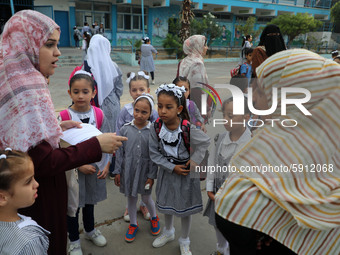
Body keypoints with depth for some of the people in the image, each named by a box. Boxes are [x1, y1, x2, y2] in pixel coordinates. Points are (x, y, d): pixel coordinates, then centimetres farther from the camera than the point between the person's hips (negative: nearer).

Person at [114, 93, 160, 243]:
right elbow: (120, 152, 0)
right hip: (128, 170, 2)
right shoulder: (125, 129, -7)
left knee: (146, 198, 13)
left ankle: (154, 218, 44)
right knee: (131, 197, 17)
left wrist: (152, 176, -7)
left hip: (145, 171, -2)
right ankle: (133, 224, 39)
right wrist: (117, 172, 1)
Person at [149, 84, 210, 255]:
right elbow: (154, 153, -11)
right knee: (166, 203, 23)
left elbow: (206, 142, -10)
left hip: (186, 172, -3)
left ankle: (184, 241, 38)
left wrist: (195, 160, -17)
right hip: (167, 171, 3)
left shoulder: (188, 128, -26)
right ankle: (168, 232, 51)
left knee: (185, 208, 13)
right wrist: (172, 168, -17)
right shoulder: (156, 127, -17)